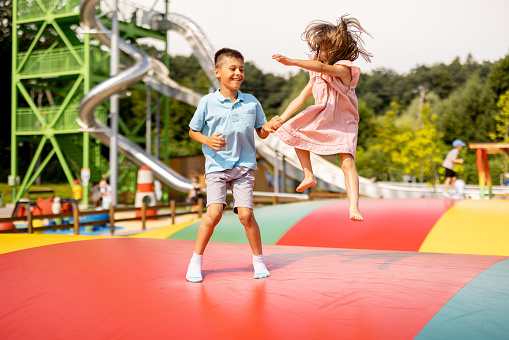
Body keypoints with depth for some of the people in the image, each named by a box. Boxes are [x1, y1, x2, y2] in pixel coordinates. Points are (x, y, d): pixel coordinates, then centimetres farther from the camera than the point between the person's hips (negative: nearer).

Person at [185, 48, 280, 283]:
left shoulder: (252, 102, 4)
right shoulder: (207, 102, -2)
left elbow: (261, 133, 12)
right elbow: (193, 131, 8)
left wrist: (268, 128, -11)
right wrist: (207, 140, -12)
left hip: (244, 166, 2)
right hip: (216, 166, -1)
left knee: (246, 214, -7)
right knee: (214, 213, -14)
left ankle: (259, 260, 14)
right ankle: (196, 261, 5)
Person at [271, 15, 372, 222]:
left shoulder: (344, 69, -19)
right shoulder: (317, 76, 3)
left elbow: (322, 67, -39)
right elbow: (301, 98, 6)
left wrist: (291, 62, -49)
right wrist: (280, 120, 0)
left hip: (343, 125, -7)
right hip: (322, 121, 8)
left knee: (347, 161, -22)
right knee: (296, 133, 13)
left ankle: (354, 207, -30)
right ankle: (309, 176, 24)